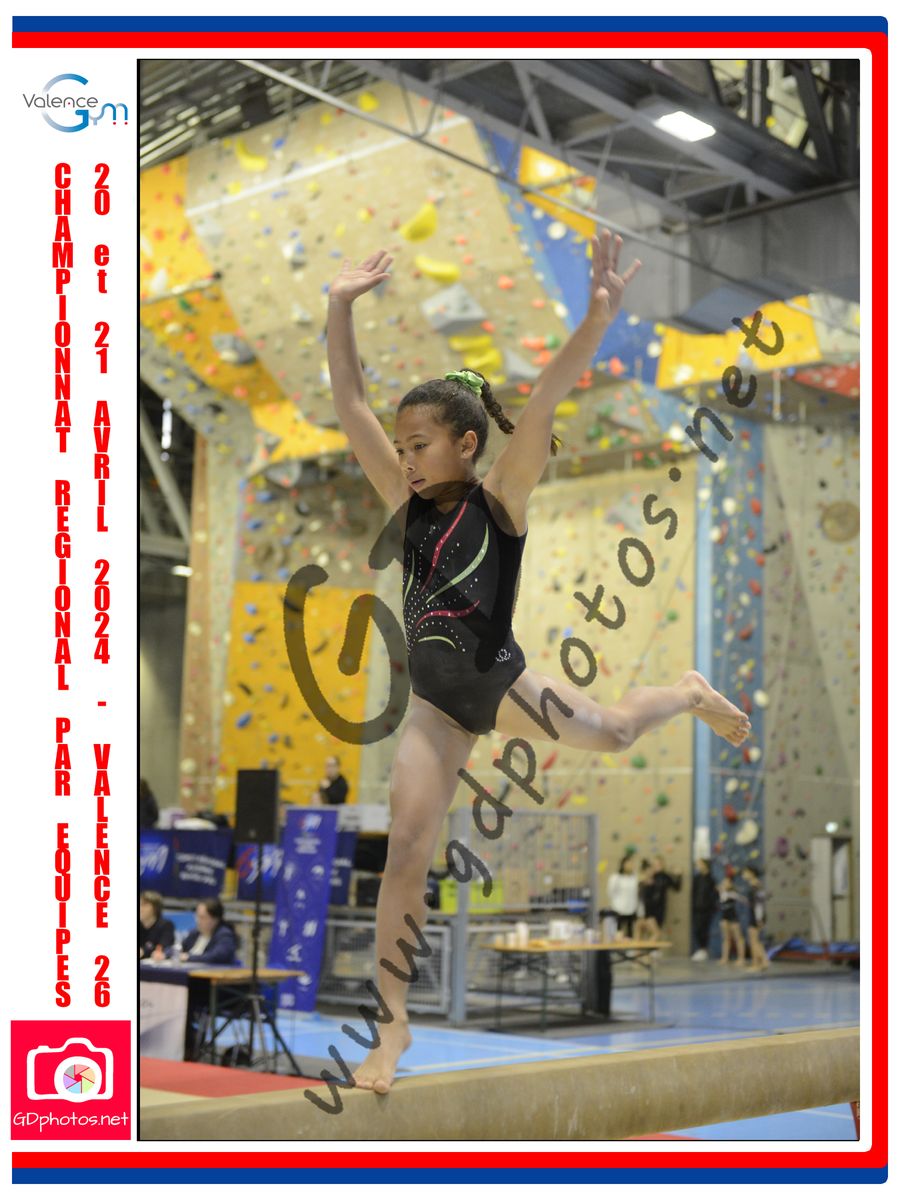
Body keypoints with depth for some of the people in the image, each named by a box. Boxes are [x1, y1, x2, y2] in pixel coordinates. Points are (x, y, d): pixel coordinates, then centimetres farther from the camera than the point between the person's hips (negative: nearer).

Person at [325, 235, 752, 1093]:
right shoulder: (407, 502, 0)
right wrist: (341, 307, -7)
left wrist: (597, 319, -37)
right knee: (406, 849, -4)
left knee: (610, 732, 21)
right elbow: (348, 404, -1)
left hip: (498, 683, -3)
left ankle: (691, 694, 55)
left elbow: (544, 402, -26)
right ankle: (394, 1027, 4)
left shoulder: (498, 501, -12)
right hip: (434, 703, 3)